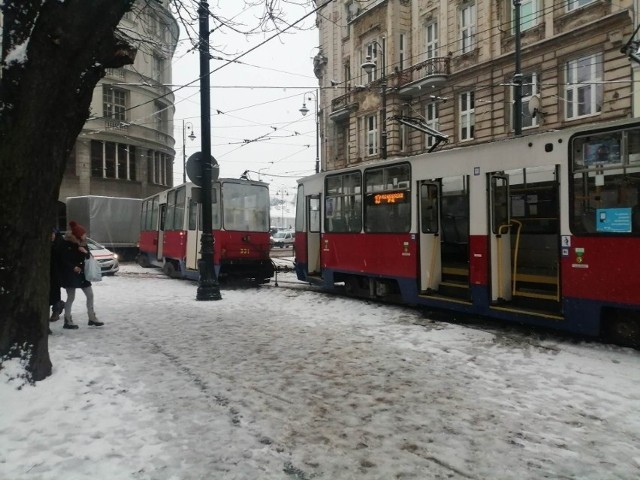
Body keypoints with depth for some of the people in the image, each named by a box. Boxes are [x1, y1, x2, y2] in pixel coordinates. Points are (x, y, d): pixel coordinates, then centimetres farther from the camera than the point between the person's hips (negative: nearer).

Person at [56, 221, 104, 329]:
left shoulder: (81, 242, 7)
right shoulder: (66, 243, -12)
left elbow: (87, 256, 11)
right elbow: (62, 260, -12)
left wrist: (85, 251, -11)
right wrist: (73, 267, -21)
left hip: (81, 273, 7)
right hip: (70, 274, -7)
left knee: (90, 294, 6)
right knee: (71, 297, -2)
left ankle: (92, 318, 15)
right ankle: (67, 321, 10)